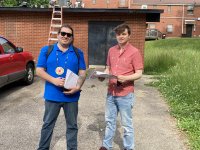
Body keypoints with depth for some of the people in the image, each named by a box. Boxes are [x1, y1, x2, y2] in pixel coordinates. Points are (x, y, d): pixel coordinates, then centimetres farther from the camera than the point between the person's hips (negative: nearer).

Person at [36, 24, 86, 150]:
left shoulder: (78, 53, 4)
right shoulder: (46, 50, 0)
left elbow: (82, 73, 4)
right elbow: (39, 70, -3)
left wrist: (78, 87, -15)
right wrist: (54, 80, -18)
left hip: (71, 96, 1)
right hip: (52, 95, -1)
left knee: (72, 125, 13)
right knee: (48, 124, 14)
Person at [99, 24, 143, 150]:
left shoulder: (134, 52, -10)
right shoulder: (111, 50, 8)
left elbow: (139, 74, -11)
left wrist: (125, 78, -27)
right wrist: (103, 75, -5)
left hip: (125, 94, -5)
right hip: (111, 92, 6)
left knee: (127, 124, 7)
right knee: (110, 121, 17)